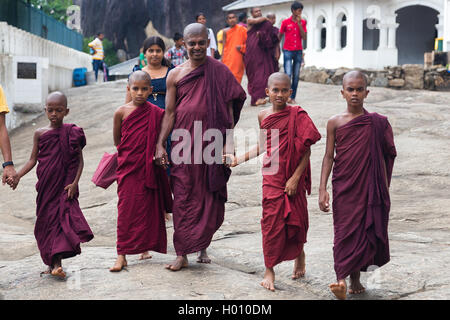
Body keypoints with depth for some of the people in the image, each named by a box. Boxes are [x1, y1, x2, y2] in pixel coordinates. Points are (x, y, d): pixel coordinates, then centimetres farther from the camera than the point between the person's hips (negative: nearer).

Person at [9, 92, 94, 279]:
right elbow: (33, 160, 7)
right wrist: (17, 176, -6)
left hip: (65, 186, -3)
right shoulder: (40, 134, 6)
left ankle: (56, 263, -19)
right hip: (46, 185, 3)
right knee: (46, 219, 5)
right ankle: (51, 262, 16)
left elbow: (80, 161, 1)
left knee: (63, 217, -13)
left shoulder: (72, 133, 1)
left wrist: (75, 183, -10)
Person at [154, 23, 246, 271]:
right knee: (183, 197, -1)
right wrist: (160, 144, 1)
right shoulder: (175, 75, 5)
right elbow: (169, 113, 7)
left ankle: (203, 245, 22)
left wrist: (229, 142, -5)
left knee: (211, 197, 5)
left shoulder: (219, 71, 2)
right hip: (183, 142, 0)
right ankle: (182, 254, 2)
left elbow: (229, 108, 2)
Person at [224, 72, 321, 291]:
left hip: (292, 177, -2)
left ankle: (299, 254, 37)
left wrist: (295, 177, -13)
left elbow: (306, 150, -8)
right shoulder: (263, 116, 5)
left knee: (295, 218, 8)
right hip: (271, 176, 2)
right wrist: (238, 160, 14)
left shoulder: (297, 116, -8)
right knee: (271, 220, -2)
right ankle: (269, 270, 7)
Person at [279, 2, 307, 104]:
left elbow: (304, 38, -4)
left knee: (296, 76, 2)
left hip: (298, 51, 3)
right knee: (288, 74, -14)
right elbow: (280, 37, 7)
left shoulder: (303, 22, 5)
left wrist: (299, 23, -10)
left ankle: (293, 97, 7)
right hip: (288, 51, -3)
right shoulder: (285, 22, -1)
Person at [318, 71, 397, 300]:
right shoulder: (335, 123, 0)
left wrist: (384, 188, 6)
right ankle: (341, 281, -11)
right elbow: (328, 156, 1)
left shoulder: (377, 123, 0)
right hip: (343, 187, -1)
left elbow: (386, 156, 8)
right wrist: (322, 189, -6)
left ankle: (355, 279, 22)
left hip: (368, 187, 1)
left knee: (365, 230, 6)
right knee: (344, 231, -6)